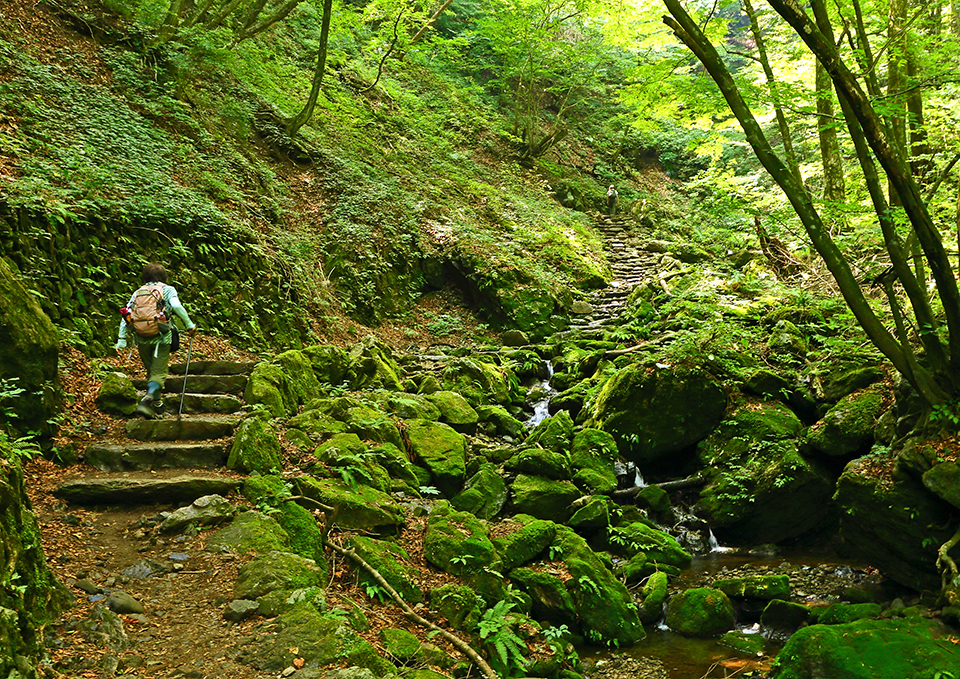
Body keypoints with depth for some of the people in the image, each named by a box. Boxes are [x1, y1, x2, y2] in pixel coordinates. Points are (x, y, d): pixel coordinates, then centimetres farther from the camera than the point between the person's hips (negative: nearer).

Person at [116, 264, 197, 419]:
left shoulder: (138, 292, 16)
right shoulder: (168, 290, 7)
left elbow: (126, 316, 8)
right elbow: (177, 307, -12)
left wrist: (122, 339, 7)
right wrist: (189, 325, -7)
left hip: (141, 338, 4)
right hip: (161, 337, -4)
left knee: (151, 371, 18)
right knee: (158, 373, -2)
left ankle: (157, 404, 21)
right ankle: (146, 402, -22)